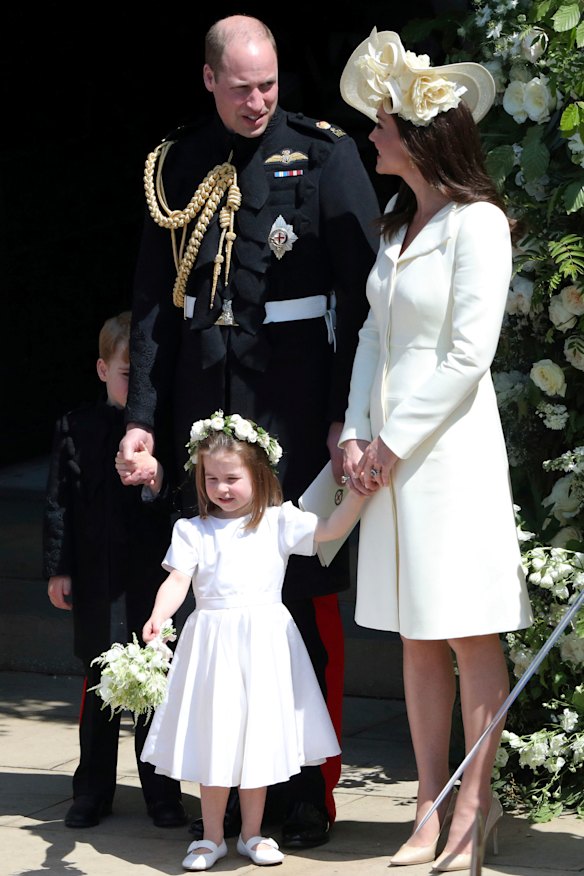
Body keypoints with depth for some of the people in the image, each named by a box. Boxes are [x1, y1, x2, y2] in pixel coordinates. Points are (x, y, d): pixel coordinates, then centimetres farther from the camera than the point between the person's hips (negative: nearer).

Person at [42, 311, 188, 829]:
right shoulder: (77, 429, 2)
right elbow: (60, 503, 2)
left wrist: (160, 484, -19)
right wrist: (58, 569, -1)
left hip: (156, 577, 0)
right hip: (98, 578, 0)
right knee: (101, 685, 8)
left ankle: (162, 792, 15)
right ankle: (93, 791, 18)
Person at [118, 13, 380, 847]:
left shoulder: (324, 154, -2)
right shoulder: (176, 168, 9)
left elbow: (362, 293, -6)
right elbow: (154, 301, 11)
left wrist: (348, 414, -12)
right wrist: (142, 416, 4)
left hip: (298, 404, -3)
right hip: (205, 404, 4)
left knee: (307, 594, 0)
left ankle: (309, 791, 9)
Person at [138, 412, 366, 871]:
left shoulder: (279, 521, 4)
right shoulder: (192, 531, 4)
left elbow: (329, 529, -5)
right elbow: (178, 580, -6)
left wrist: (358, 493, -17)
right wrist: (158, 615, -23)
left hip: (264, 643, 0)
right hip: (213, 641, 0)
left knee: (260, 737, 5)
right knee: (215, 739, 3)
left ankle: (252, 833, 19)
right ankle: (212, 837, 15)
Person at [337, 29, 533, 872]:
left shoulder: (476, 224, -11)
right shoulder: (397, 226, 13)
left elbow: (468, 355, -15)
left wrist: (395, 442, -11)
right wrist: (358, 433, 3)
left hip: (449, 447, -8)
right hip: (390, 450, 8)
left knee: (470, 637, -2)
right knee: (417, 639, 9)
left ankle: (473, 804, 4)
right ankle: (431, 805, 13)